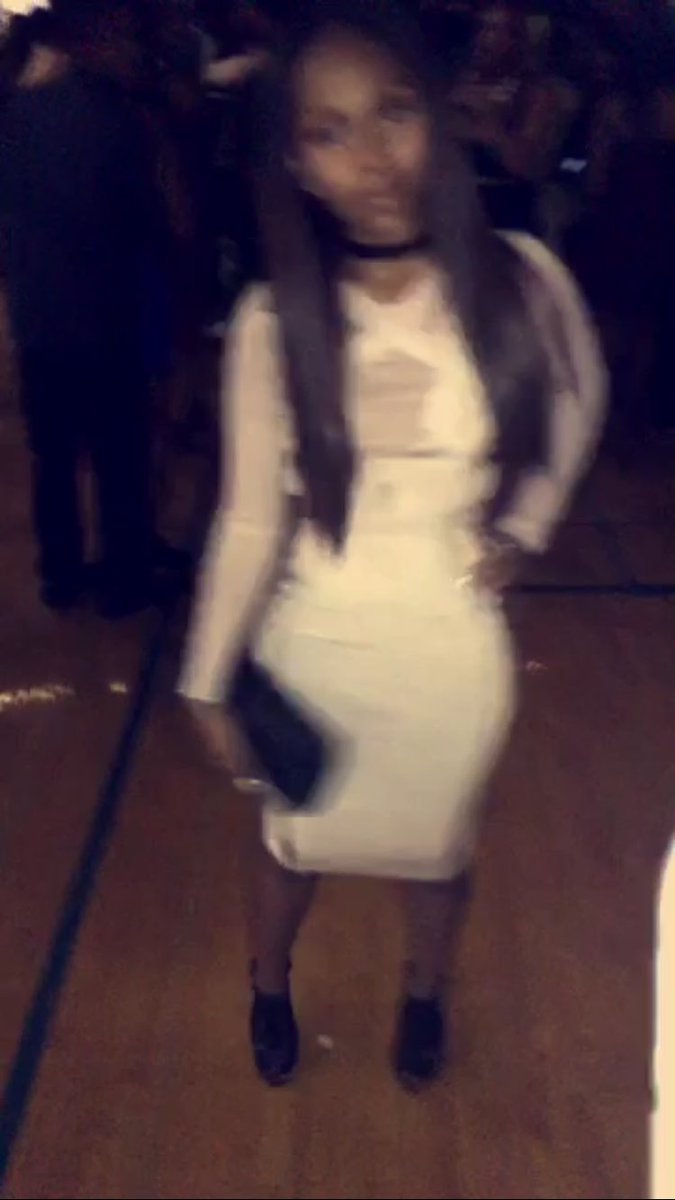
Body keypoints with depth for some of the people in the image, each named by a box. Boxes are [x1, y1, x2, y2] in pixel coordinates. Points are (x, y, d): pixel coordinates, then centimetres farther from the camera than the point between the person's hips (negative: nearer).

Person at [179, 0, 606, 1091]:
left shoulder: (518, 279, -13)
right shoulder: (275, 323, -15)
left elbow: (578, 399, 8)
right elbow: (252, 518, -8)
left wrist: (523, 522, -1)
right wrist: (209, 678, -4)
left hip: (456, 644, 1)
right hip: (316, 643, 0)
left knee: (440, 844, 21)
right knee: (296, 837, 21)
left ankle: (426, 994, 55)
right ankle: (269, 990, 55)